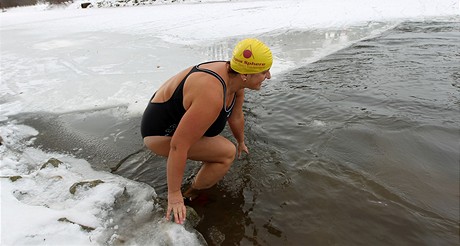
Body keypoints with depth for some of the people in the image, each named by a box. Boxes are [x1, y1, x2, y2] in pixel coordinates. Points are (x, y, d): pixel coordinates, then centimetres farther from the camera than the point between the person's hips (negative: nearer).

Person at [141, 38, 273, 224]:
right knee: (228, 153, -15)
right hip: (161, 132, -9)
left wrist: (241, 142, 25)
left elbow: (236, 117, 9)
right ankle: (191, 195, 6)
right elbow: (178, 145, -34)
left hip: (174, 112, 9)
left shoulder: (234, 78, -9)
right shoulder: (212, 96, -37)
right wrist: (174, 194, -26)